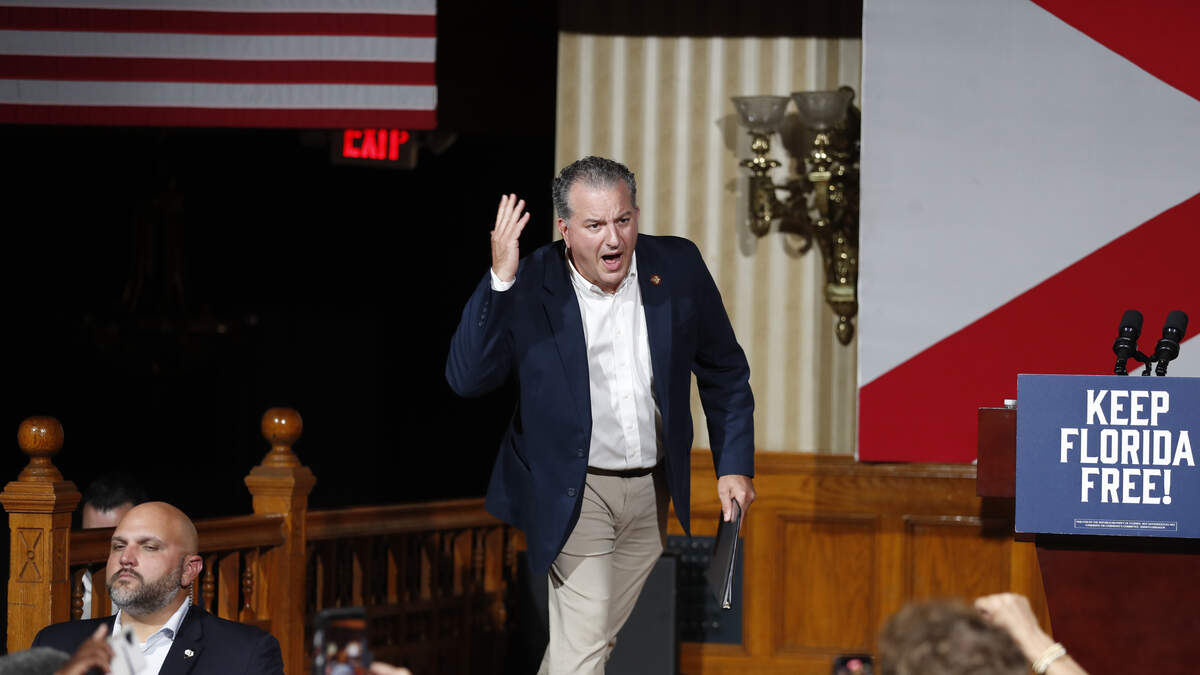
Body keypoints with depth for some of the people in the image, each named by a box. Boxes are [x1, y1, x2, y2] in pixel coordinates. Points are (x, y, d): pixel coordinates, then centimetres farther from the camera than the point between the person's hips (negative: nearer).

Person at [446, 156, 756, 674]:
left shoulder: (678, 267, -7)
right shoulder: (529, 287, -16)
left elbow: (725, 373, 5)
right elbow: (467, 378, -25)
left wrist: (735, 466, 2)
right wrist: (500, 280, -32)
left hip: (652, 490, 4)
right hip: (574, 493, -4)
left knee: (601, 632, 17)